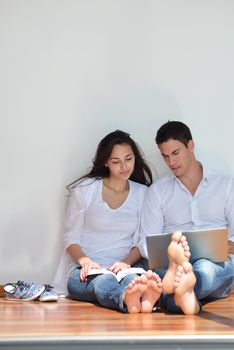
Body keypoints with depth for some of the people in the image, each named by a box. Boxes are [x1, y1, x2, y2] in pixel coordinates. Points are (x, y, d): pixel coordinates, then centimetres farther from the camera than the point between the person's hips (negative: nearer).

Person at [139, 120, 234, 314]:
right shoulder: (157, 191, 18)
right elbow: (147, 244, 9)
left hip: (217, 264, 0)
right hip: (172, 263, 1)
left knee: (206, 267, -40)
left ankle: (175, 294, -69)